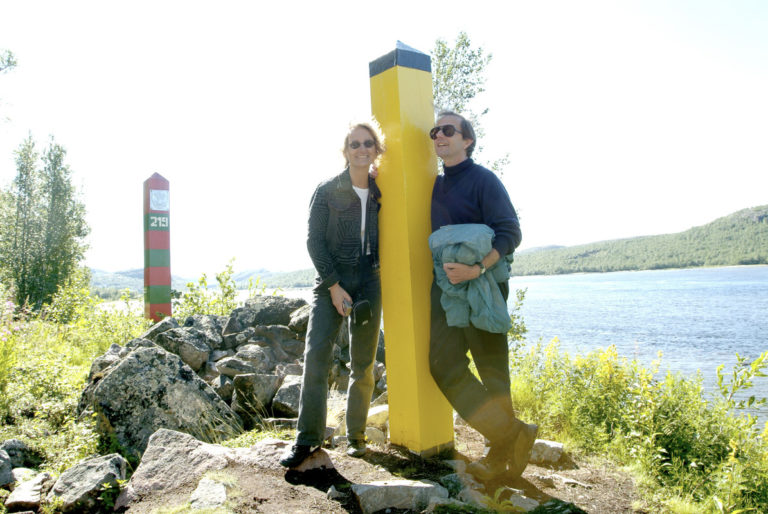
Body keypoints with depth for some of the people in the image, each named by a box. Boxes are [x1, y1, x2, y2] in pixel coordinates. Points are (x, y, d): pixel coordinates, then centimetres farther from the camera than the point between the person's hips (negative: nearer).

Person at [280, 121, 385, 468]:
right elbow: (314, 241, -5)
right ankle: (308, 439, 0)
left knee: (363, 363, 4)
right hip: (331, 281, -2)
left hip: (370, 282, 2)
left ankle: (356, 436, 17)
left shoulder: (383, 192, 9)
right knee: (316, 353, -10)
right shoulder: (327, 191, 0)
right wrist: (333, 286, -10)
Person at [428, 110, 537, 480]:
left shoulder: (483, 180, -7)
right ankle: (512, 434, 14)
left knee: (492, 370, 0)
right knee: (443, 365, 4)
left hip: (481, 286, -7)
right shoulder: (435, 186, 14)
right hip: (445, 287, 7)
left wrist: (477, 268, -29)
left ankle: (501, 453, 16)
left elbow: (510, 233, -14)